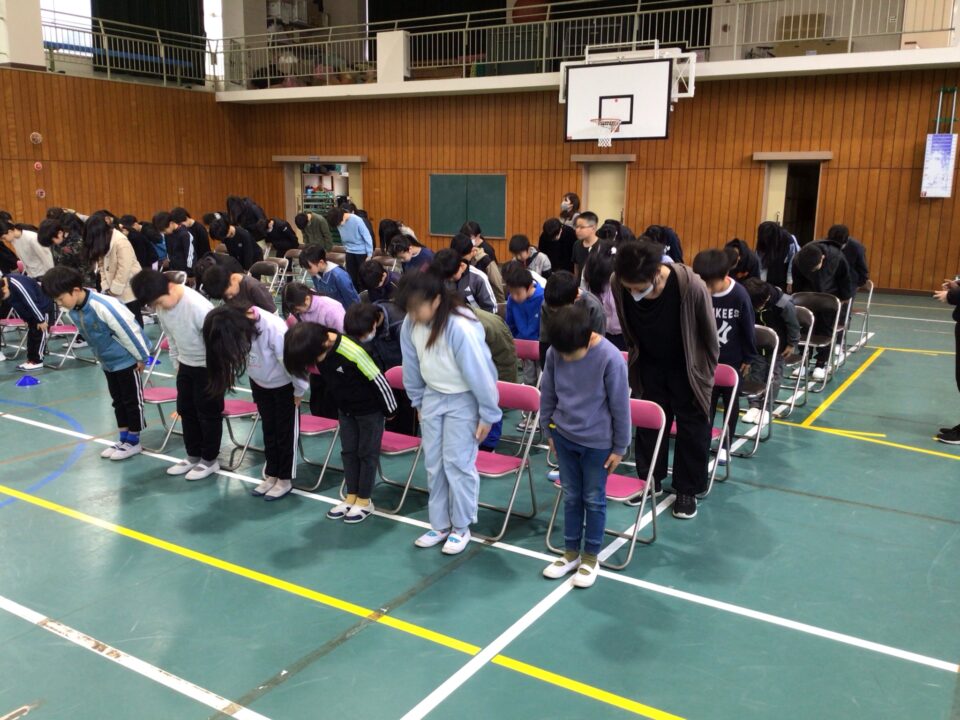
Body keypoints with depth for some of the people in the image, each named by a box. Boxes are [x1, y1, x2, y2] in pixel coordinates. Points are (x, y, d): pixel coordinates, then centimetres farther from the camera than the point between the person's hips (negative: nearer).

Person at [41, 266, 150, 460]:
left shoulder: (103, 305, -31)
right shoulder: (72, 310, -6)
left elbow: (128, 330, -24)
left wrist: (141, 357, -16)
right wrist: (101, 356, 17)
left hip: (126, 360, -8)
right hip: (107, 362, 8)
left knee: (132, 400, 5)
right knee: (118, 400, 17)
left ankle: (133, 442, 15)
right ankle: (123, 439, 29)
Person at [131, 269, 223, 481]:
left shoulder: (198, 306, -31)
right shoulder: (162, 307, -7)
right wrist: (176, 362, 13)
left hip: (208, 366, -8)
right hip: (186, 365, 8)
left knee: (208, 414, 4)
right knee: (185, 410, 16)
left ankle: (209, 460, 18)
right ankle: (193, 456, 31)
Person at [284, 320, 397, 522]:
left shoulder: (352, 352, -35)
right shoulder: (317, 347, -14)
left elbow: (378, 379, -24)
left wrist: (389, 410, -12)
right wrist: (339, 401, 16)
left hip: (370, 408, -7)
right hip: (345, 408, 7)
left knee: (367, 453, 5)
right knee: (348, 451, 13)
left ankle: (365, 501, 16)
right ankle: (351, 497, 26)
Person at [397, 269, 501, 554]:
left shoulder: (460, 327, -31)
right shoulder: (411, 324, -12)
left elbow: (479, 373, -22)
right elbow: (411, 367, 4)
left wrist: (488, 414, -14)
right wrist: (418, 401, 13)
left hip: (463, 400, -6)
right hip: (432, 396, 6)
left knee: (458, 463, 0)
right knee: (433, 463, 11)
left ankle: (461, 528, 18)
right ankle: (440, 525, 26)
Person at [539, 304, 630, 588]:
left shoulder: (610, 358, -24)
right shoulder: (554, 353, -12)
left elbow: (620, 406, -13)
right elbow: (547, 394, 4)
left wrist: (620, 447, -6)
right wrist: (548, 431, 11)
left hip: (597, 442, -3)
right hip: (564, 436, 4)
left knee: (593, 499, 11)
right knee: (571, 496, 16)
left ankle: (591, 557, 27)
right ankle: (571, 552, 31)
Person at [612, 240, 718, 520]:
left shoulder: (691, 287, -35)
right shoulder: (619, 284, -25)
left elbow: (709, 334, -16)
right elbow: (628, 328, -4)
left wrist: (708, 371, -6)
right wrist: (636, 354, 6)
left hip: (686, 367, -3)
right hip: (649, 365, 3)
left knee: (692, 428, 8)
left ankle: (687, 490, 23)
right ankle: (650, 480, 32)